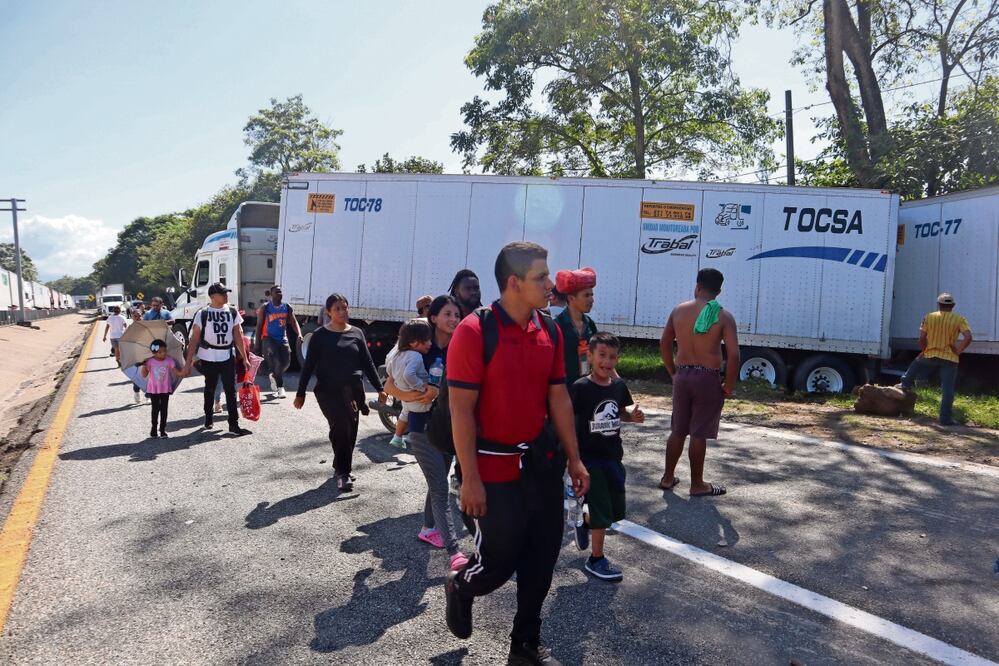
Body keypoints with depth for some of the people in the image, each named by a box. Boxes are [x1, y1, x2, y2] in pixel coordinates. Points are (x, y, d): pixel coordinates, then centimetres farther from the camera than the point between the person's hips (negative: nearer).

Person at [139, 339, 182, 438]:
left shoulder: (169, 361, -5)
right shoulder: (150, 362, -6)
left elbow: (176, 372, -7)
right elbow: (144, 375, -4)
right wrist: (144, 365, -19)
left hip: (165, 389, 1)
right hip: (153, 390, 0)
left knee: (164, 409, 5)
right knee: (155, 409, 7)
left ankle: (162, 429, 13)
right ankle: (154, 428, 19)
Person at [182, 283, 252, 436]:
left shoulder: (233, 312, 3)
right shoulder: (202, 314, -7)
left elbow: (238, 336, 7)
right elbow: (194, 339, -8)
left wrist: (244, 358, 4)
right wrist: (188, 363, -11)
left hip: (228, 357, 2)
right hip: (208, 357, -2)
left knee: (231, 390, -2)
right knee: (210, 389, 16)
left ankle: (234, 424, 0)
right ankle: (208, 419, 35)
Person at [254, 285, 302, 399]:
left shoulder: (287, 307, 6)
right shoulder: (265, 308, -5)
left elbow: (294, 322, 3)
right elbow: (259, 326, -4)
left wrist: (299, 334, -16)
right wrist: (258, 343, -7)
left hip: (282, 339, 4)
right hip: (269, 339, -4)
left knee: (286, 362, 1)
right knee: (277, 362, -15)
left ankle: (274, 376, 33)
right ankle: (280, 387, -7)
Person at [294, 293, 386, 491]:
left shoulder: (356, 333, 8)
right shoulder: (320, 335, 0)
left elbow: (367, 362, 11)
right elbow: (309, 365, 2)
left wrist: (379, 389, 7)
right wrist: (300, 393, 0)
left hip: (353, 389, 3)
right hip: (328, 390, -3)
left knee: (349, 430, 4)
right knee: (342, 427, -17)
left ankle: (341, 468, 23)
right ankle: (343, 472, -7)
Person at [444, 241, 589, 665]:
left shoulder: (550, 331, 3)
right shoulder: (474, 331, -16)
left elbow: (558, 399, 9)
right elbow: (461, 410, -16)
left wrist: (574, 459, 9)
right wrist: (470, 478, -17)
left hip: (543, 462, 6)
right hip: (496, 469, -6)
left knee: (541, 561, 13)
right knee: (499, 561, 6)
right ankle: (460, 588, 40)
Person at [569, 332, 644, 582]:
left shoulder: (619, 385, 0)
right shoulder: (580, 388, -18)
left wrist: (633, 416, -5)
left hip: (613, 456, 6)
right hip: (589, 457, -6)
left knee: (616, 510, 16)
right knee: (602, 510, -1)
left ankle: (584, 523, 44)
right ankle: (596, 559, 18)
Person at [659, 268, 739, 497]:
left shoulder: (679, 310, 3)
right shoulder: (723, 317, -8)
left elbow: (664, 344, 10)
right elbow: (733, 354, -15)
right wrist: (729, 386, -5)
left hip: (682, 376, 4)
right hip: (707, 379, -4)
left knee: (678, 431, 16)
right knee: (699, 434, 4)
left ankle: (668, 478, 26)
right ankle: (697, 484, 16)